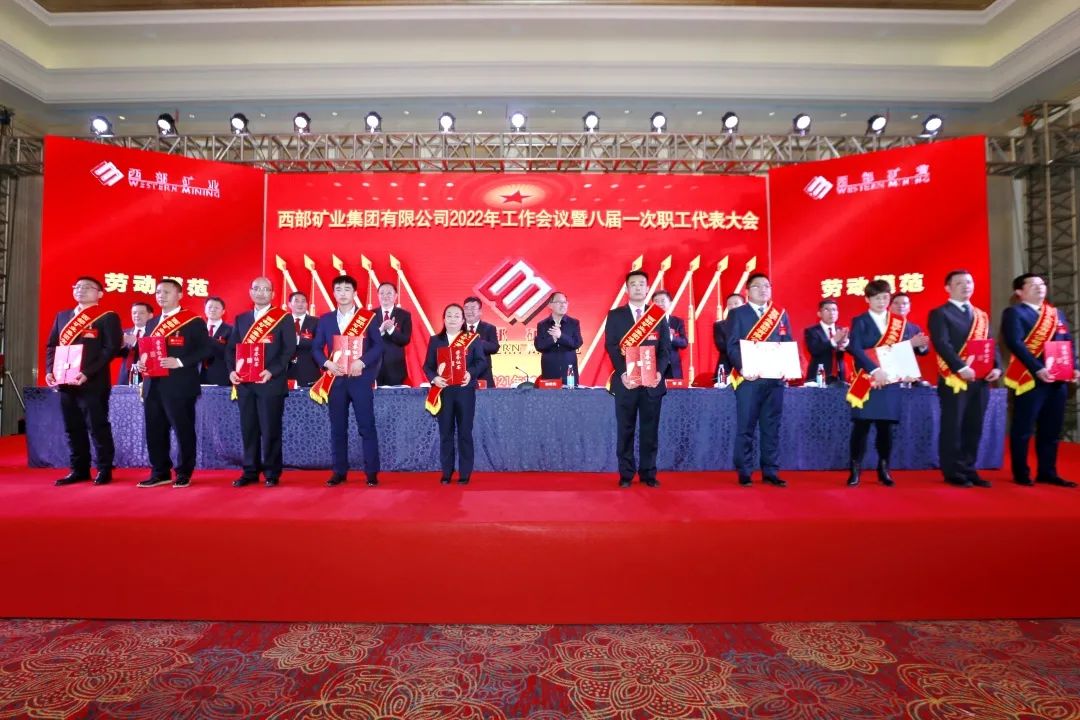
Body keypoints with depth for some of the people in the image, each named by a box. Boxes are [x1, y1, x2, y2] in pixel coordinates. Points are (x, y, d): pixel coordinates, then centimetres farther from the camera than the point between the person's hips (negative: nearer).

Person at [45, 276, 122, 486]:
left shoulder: (107, 317, -3)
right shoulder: (62, 316, 18)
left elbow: (111, 348, -11)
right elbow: (51, 345, 20)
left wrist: (87, 373, -19)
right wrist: (50, 370, 3)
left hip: (93, 384, -6)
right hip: (65, 383, 7)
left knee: (98, 427, -2)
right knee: (72, 429, 10)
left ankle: (104, 470, 7)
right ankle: (79, 470, 20)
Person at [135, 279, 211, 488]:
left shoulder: (194, 321, -3)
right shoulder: (152, 323, 19)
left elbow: (204, 350, -10)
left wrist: (179, 362, -20)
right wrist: (141, 363, 3)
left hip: (180, 387, -7)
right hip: (153, 386, 7)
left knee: (183, 430, 0)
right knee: (154, 431, 10)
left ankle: (184, 474, 12)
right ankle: (160, 472, 22)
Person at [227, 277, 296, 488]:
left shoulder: (284, 318, 1)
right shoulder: (241, 319, 15)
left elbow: (290, 350, -6)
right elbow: (231, 348, 14)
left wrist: (271, 371, -18)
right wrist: (232, 370, -3)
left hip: (271, 382, -4)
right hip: (244, 383, 5)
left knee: (270, 429, 0)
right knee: (248, 429, 9)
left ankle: (272, 473, 10)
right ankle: (250, 471, 19)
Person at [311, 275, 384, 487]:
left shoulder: (369, 317, 3)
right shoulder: (325, 319, 12)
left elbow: (379, 345, -4)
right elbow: (316, 348, 9)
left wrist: (362, 362, -17)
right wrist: (327, 363, -10)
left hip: (360, 379, -3)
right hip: (335, 380, 3)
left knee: (367, 426, -2)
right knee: (337, 428, 7)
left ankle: (372, 472, 6)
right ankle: (339, 471, 17)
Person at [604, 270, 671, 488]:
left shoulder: (659, 315, 11)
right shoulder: (615, 315, 6)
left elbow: (665, 348, 5)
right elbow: (611, 347, -1)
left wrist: (659, 372, -12)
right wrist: (622, 373, -15)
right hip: (626, 381, -1)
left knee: (650, 429, 5)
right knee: (625, 429, 3)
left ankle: (648, 473, 17)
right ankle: (626, 474, 13)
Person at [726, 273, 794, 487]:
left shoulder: (781, 315, 16)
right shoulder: (737, 314, 4)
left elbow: (789, 345, 12)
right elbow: (732, 346, -4)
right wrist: (742, 368, -19)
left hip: (775, 378, 4)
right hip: (749, 378, -3)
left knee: (772, 427, 7)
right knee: (745, 427, -1)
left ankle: (770, 472, 15)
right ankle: (744, 472, 8)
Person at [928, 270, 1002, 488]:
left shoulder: (982, 316, 20)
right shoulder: (940, 313, -2)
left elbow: (991, 344, 15)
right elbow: (942, 344, -13)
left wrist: (997, 367, -2)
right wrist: (961, 368, -22)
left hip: (981, 380, 6)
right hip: (954, 379, -6)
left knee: (974, 428, 9)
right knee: (952, 428, -2)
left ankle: (968, 470, 18)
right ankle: (953, 473, 6)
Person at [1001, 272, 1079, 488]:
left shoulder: (1057, 314, 19)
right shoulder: (1014, 313, -3)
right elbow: (1015, 344, -15)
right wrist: (1038, 369, -22)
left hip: (1057, 380, 7)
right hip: (1029, 378, -7)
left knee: (1051, 429, 11)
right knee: (1023, 429, 0)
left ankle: (1047, 472, 21)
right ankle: (1021, 474, 8)